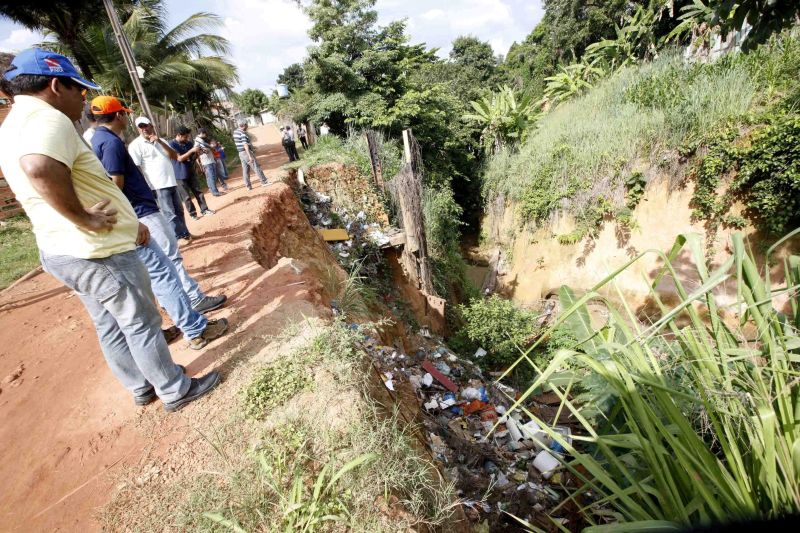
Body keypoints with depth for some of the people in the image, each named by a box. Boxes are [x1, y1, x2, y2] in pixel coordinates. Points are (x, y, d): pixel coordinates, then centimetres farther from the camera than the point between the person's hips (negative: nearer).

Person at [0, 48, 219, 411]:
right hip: (98, 251, -10)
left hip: (60, 252, 10)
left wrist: (128, 222, 16)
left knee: (110, 326, 19)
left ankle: (142, 388, 36)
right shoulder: (47, 118, -17)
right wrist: (84, 218, -26)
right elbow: (40, 168, -40)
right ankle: (176, 391, 20)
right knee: (141, 324, 4)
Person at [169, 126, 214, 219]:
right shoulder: (172, 144, -13)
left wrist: (197, 152, -10)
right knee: (187, 196, 2)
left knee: (198, 192, 9)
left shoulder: (189, 143, 4)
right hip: (180, 175, -5)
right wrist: (192, 150, -24)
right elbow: (179, 158, -20)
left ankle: (204, 209, 16)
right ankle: (192, 213, 10)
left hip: (191, 172, 5)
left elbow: (193, 157, 13)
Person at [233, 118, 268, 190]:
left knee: (245, 170, 8)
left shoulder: (235, 132, 10)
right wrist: (250, 156, -28)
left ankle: (248, 186, 10)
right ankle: (264, 182, 5)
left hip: (241, 153, 8)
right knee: (257, 167, 0)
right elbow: (245, 145, -24)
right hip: (247, 152, -8)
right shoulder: (243, 133, -17)